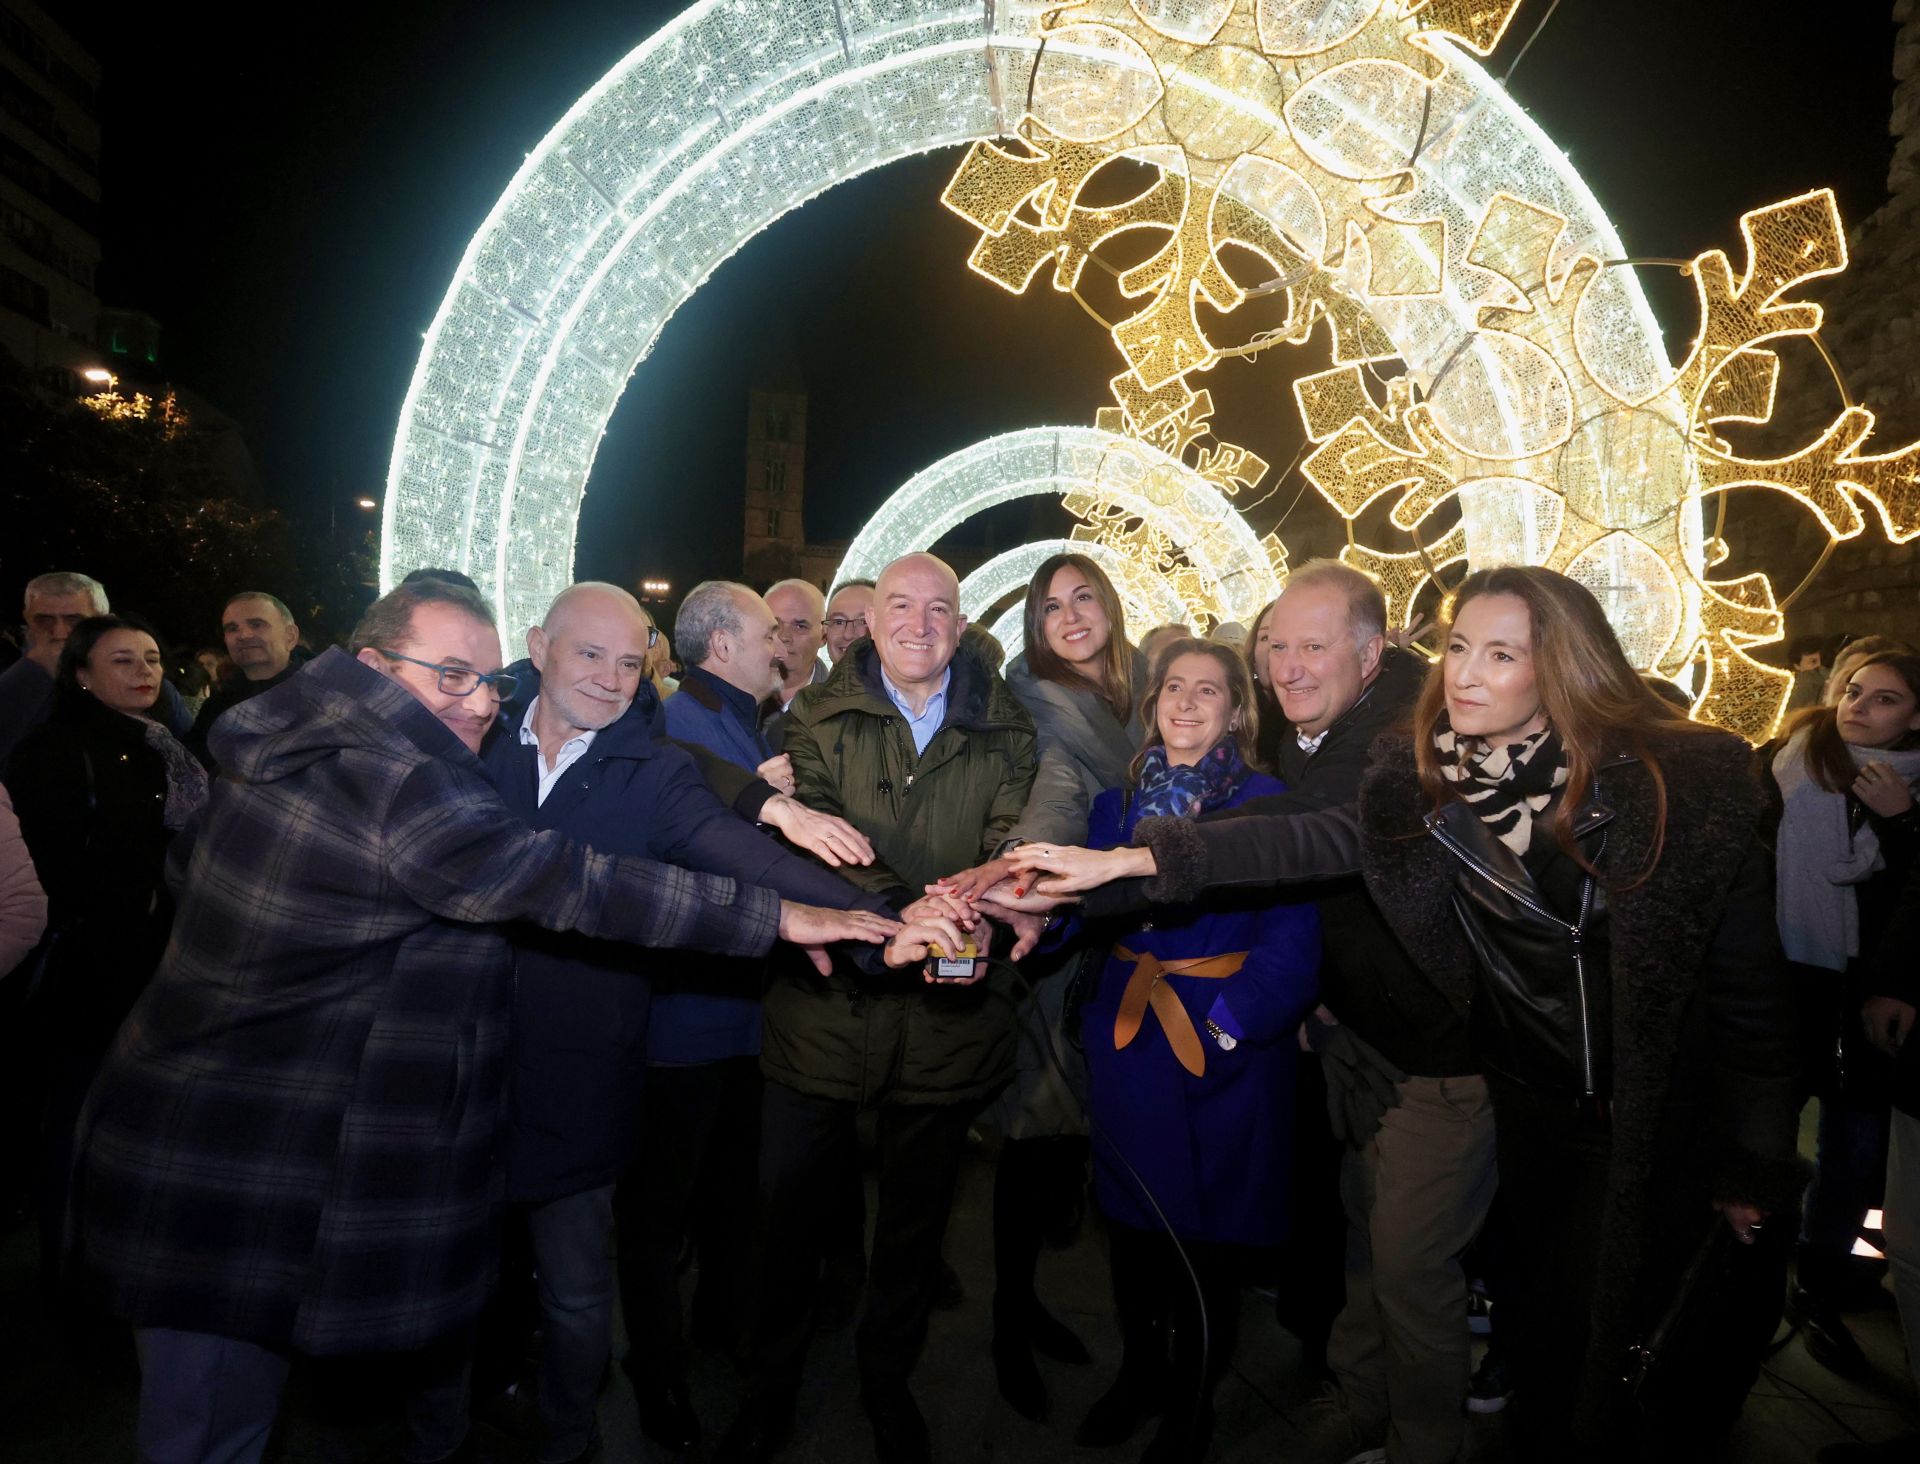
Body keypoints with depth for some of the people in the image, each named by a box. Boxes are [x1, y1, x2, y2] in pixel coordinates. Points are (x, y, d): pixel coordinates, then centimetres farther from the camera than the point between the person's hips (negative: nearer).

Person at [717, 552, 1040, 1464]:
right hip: (827, 1003, -1)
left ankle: (888, 1382, 45)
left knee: (915, 1216, 19)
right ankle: (770, 1388, 41)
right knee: (790, 1206, 13)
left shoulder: (1004, 728, 4)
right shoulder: (820, 715, -1)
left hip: (949, 1011, 1)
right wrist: (898, 914, -31)